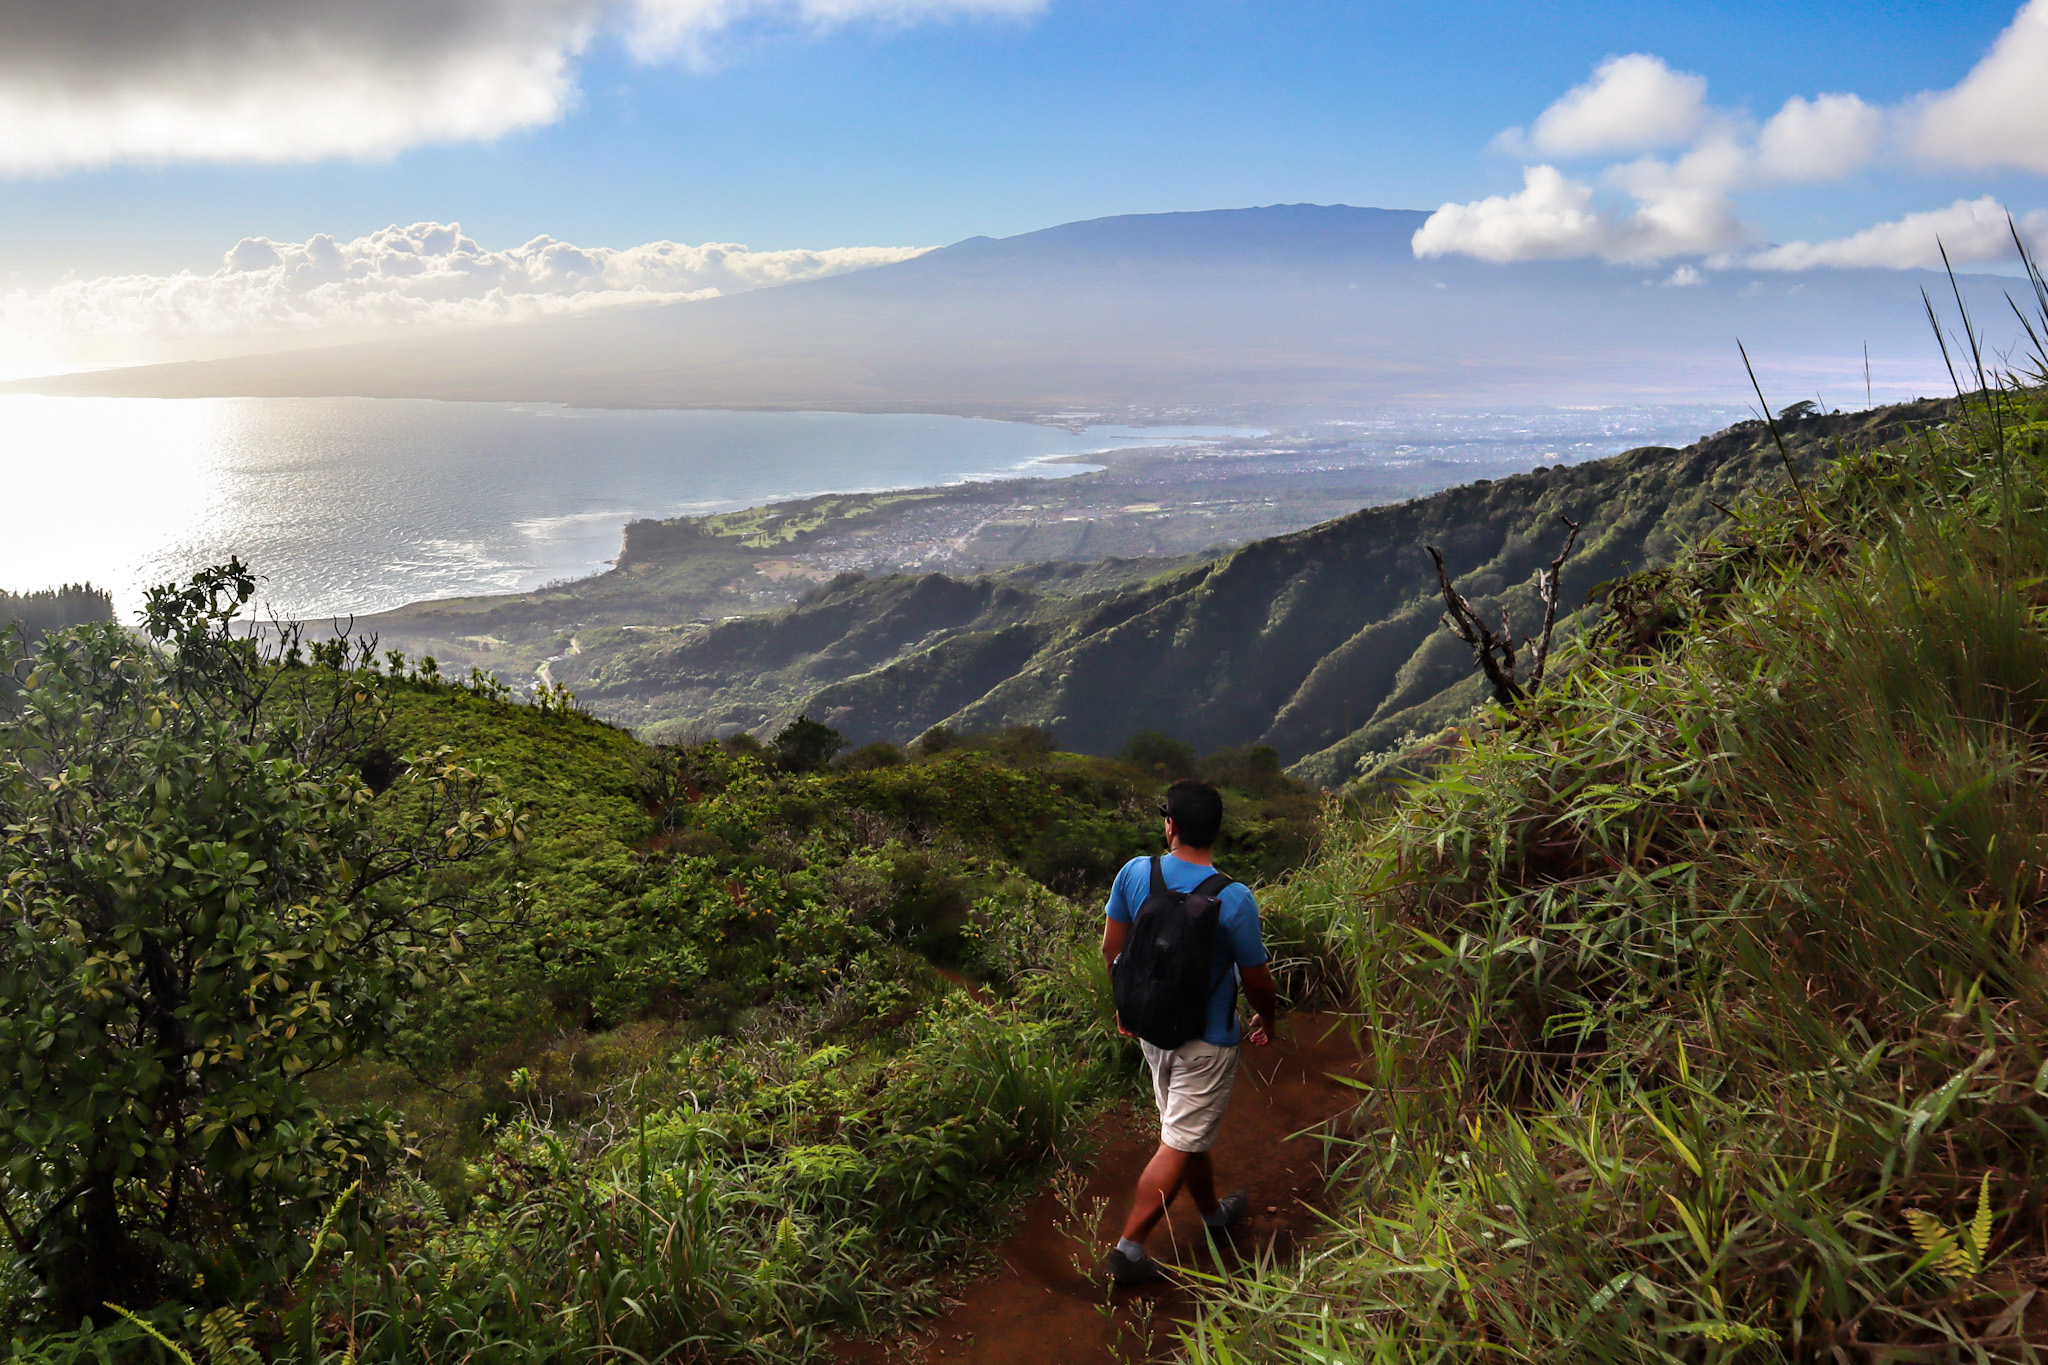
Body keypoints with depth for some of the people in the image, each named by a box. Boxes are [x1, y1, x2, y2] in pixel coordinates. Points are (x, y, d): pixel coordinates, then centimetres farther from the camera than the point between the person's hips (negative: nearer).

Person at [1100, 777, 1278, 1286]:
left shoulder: (1134, 873, -13)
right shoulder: (1233, 899, -24)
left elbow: (1111, 948, -1)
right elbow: (1256, 977, -12)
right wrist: (1266, 1019, 9)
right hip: (1206, 1041, -5)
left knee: (1189, 1129, 24)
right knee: (1179, 1145, 5)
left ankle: (1214, 1213, 45)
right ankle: (1128, 1248, 7)